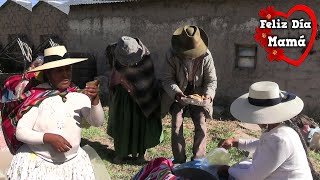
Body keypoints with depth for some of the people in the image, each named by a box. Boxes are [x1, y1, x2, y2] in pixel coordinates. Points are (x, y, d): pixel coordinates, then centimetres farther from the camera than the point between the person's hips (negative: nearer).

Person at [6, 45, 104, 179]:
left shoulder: (79, 97, -7)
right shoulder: (37, 97, -12)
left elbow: (97, 122, -14)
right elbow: (20, 132, -11)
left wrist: (95, 99, -31)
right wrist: (49, 137, -24)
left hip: (72, 162, 2)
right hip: (36, 161, -1)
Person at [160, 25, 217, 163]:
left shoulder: (206, 55, -15)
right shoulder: (172, 55, -18)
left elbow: (211, 80, -7)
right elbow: (166, 79, -13)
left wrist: (208, 95, -27)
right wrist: (176, 93, -30)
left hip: (198, 95, 1)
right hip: (177, 95, 0)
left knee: (201, 125, -11)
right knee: (177, 125, -12)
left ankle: (198, 160, 4)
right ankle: (179, 161, 2)